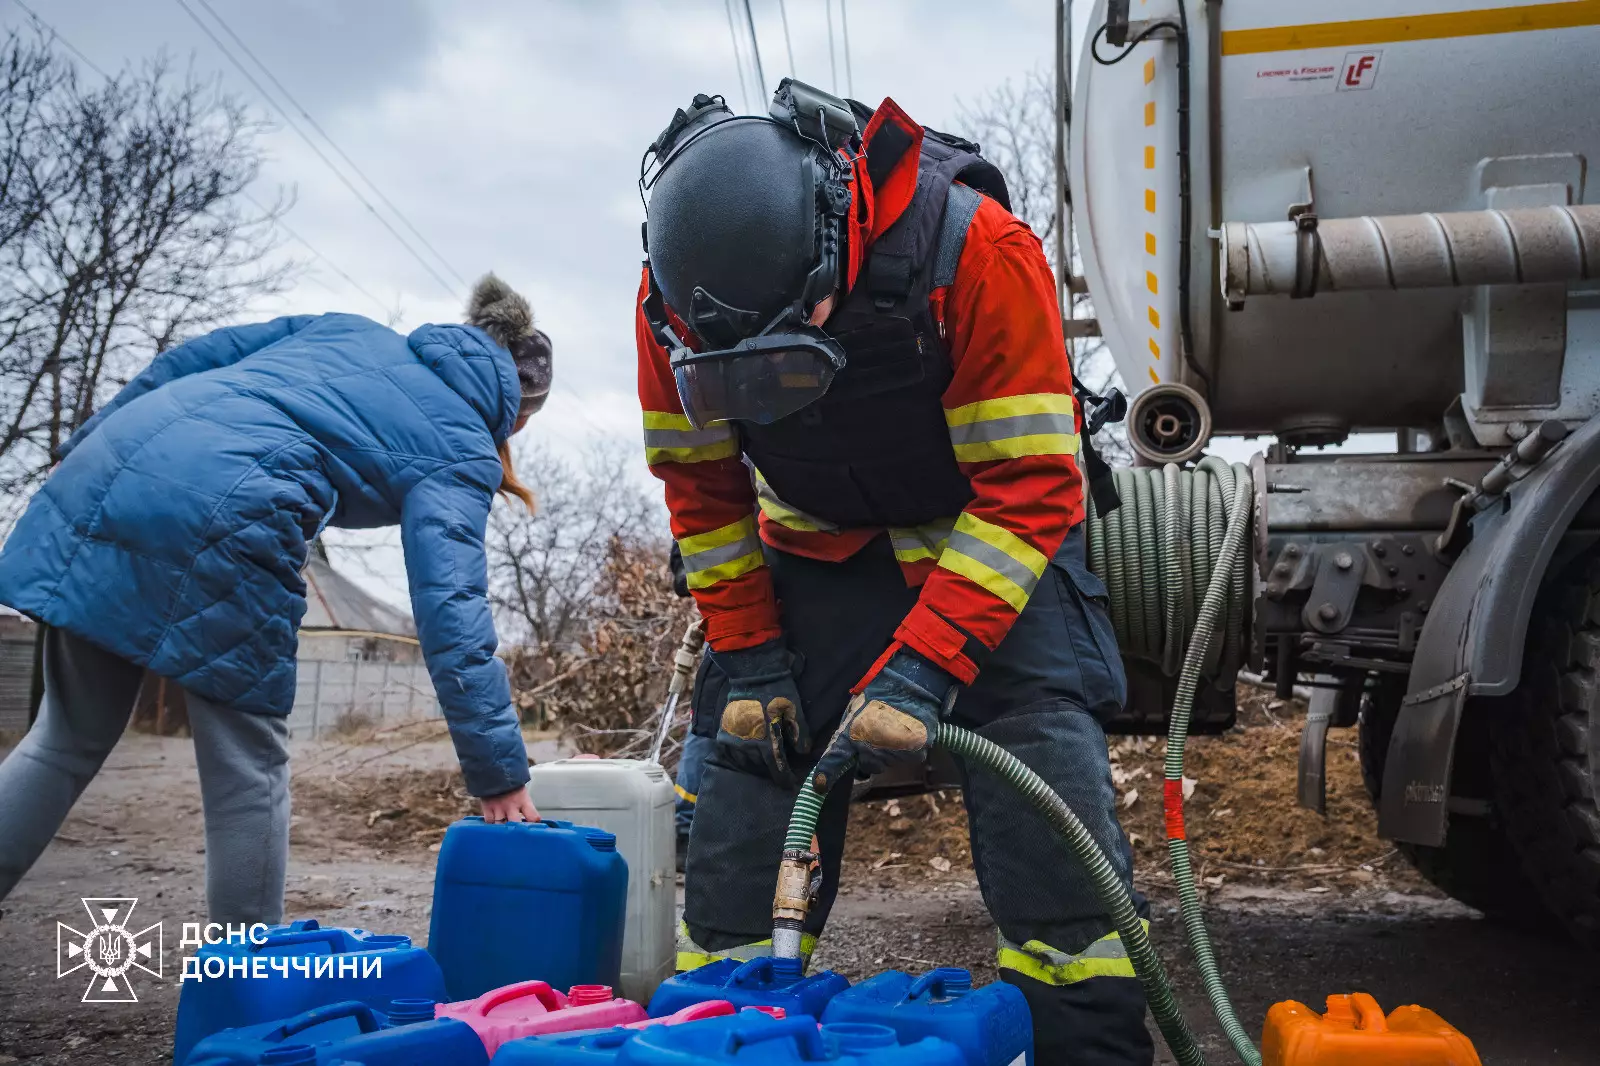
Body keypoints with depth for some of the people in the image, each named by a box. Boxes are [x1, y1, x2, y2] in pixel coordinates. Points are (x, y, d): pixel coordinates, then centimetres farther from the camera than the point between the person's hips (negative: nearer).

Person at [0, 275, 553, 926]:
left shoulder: (350, 329, 28)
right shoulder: (463, 454, 10)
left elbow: (192, 357, 22)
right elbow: (450, 610, -3)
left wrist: (84, 446, 28)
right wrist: (498, 770, -2)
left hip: (112, 460, 7)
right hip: (218, 507, -7)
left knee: (70, 737, 19)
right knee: (248, 764, 9)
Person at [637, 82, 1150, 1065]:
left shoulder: (981, 250, -31)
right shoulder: (676, 296, -18)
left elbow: (1028, 487, -29)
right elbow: (703, 486, -5)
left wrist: (921, 668, -35)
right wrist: (745, 656, -10)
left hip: (989, 534, -3)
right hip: (818, 542, 3)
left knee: (1045, 750, -17)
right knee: (749, 748, -3)